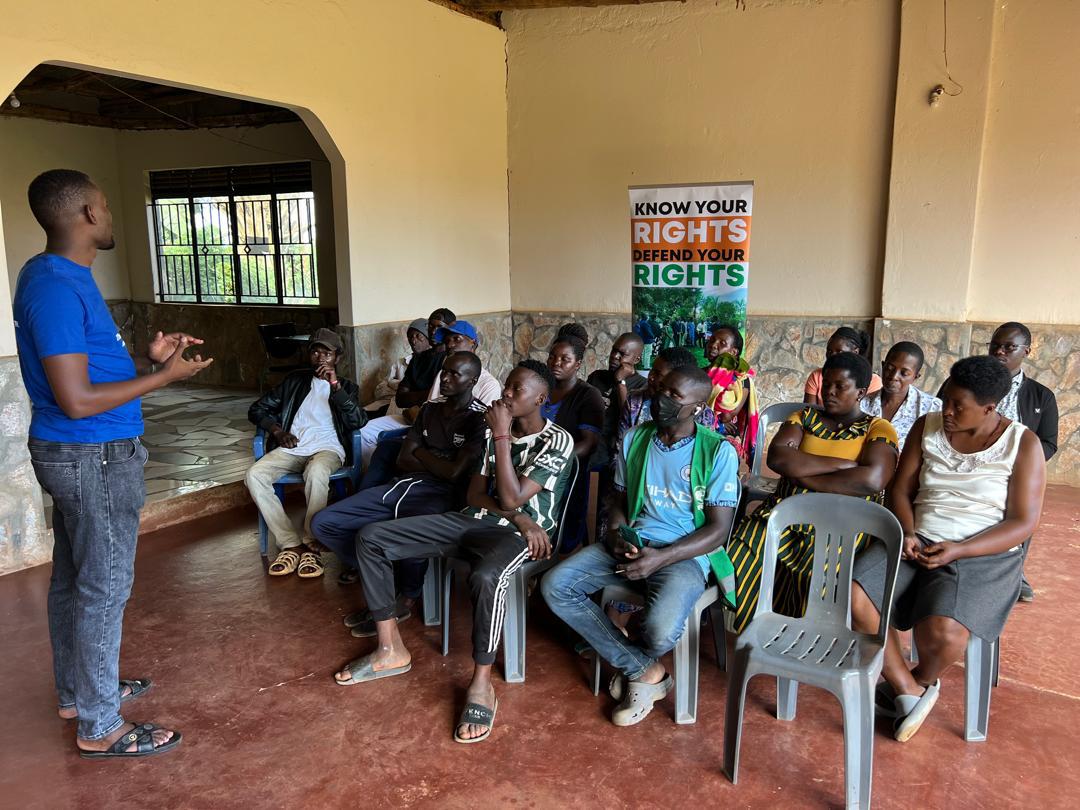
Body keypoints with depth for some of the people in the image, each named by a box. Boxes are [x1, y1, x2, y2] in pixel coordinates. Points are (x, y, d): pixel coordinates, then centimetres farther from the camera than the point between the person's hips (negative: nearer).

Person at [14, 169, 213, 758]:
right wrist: (165, 377, -18)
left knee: (72, 577, 20)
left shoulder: (55, 277, 10)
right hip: (96, 458, -10)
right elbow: (77, 400, -25)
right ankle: (99, 728, 14)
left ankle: (77, 691, 36)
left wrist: (147, 358, 6)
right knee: (105, 588, 0)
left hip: (74, 454, 10)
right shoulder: (58, 288, -22)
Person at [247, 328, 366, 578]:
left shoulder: (346, 386, 15)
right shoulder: (295, 380, 21)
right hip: (292, 448, 4)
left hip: (327, 448, -3)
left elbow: (358, 421, -6)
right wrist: (277, 429, 1)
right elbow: (257, 409, 21)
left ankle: (311, 546, -26)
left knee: (316, 472, -40)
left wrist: (335, 385, -14)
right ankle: (290, 544, -22)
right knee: (254, 475, -26)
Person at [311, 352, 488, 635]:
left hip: (439, 494, -7)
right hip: (402, 484, 7)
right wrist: (440, 464, -4)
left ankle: (408, 596, -6)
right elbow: (403, 460, 11)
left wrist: (421, 453, 4)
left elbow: (455, 472, -13)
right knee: (323, 524, -4)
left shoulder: (481, 418, -4)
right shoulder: (430, 408, 17)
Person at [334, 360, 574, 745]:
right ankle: (391, 649, 3)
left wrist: (502, 435, -16)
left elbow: (511, 499, -19)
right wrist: (519, 516, -11)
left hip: (515, 534, -7)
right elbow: (474, 494, 7)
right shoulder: (493, 431, 11)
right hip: (473, 520, 7)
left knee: (486, 577, -44)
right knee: (370, 538, -4)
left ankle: (481, 684, -22)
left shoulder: (558, 441, -9)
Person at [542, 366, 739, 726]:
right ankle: (646, 672, -6)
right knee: (555, 587, -17)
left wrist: (660, 557, -21)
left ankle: (632, 666, 10)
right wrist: (615, 535, -9)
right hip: (630, 543, 5)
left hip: (684, 554, -5)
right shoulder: (634, 439, 7)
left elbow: (718, 529, -9)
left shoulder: (719, 452, -7)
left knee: (660, 631, -34)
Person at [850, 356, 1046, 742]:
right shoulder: (927, 427, 4)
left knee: (942, 631, -30)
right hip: (918, 541, 4)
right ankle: (909, 690, -3)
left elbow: (1024, 523, -8)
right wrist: (906, 533, -13)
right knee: (855, 596, -22)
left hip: (984, 555, -3)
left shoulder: (1023, 445, -5)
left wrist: (960, 550, -20)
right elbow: (901, 490, 7)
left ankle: (920, 681, 8)